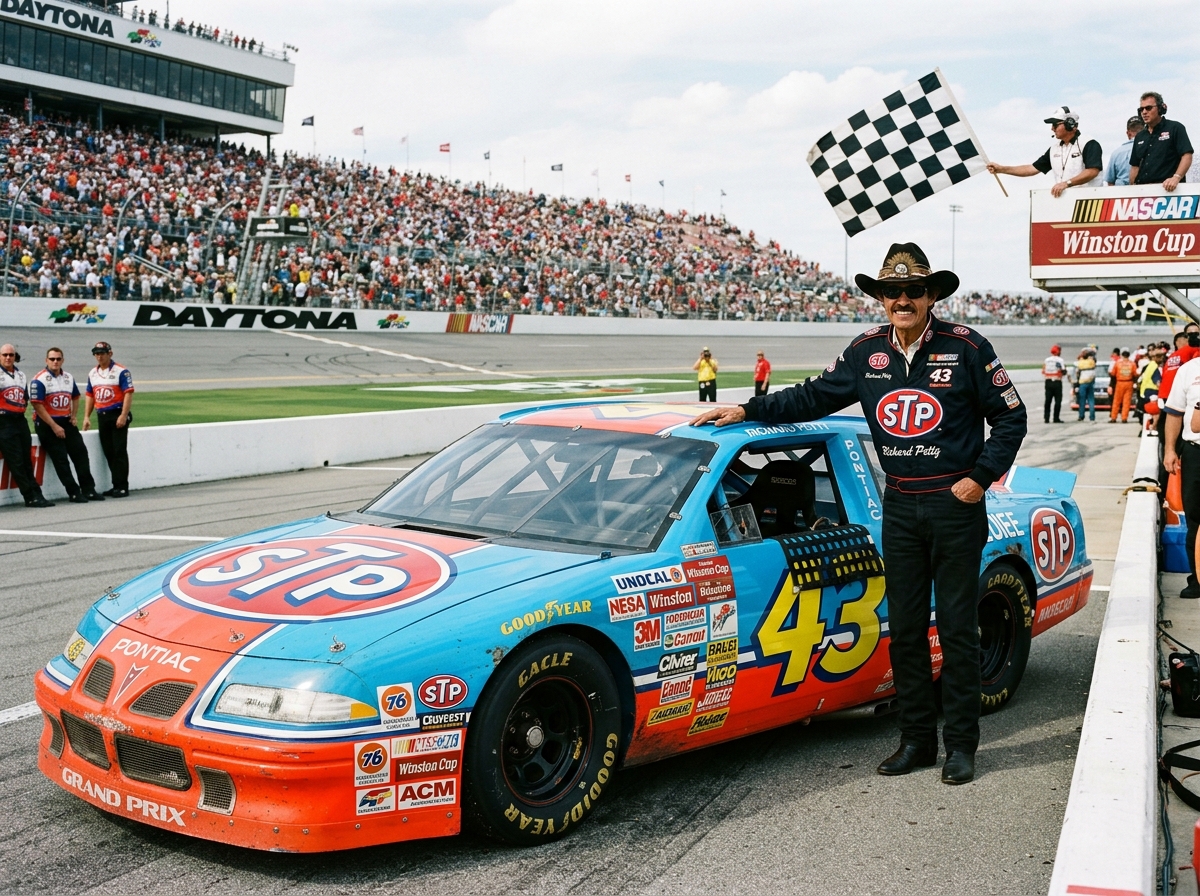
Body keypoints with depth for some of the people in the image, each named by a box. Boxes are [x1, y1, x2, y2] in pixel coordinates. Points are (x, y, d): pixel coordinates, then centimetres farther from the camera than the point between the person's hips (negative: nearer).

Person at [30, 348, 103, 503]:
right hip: (47, 425, -6)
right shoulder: (39, 380, -12)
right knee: (61, 459, -7)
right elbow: (37, 405, -16)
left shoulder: (69, 378, 10)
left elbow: (75, 398, 25)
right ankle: (74, 493, -4)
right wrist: (54, 426, -18)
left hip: (67, 422, 6)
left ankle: (88, 490, 8)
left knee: (81, 453, 2)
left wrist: (74, 416, 10)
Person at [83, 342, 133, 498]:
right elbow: (90, 396, 18)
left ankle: (122, 487, -4)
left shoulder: (121, 372, -8)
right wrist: (87, 417, 12)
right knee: (108, 452, 9)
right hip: (102, 416, 7)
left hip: (117, 416, -7)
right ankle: (116, 485, 17)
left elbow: (128, 394, -12)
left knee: (119, 452, -6)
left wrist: (123, 416, -19)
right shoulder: (92, 374, 13)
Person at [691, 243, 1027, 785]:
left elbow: (1011, 418, 0)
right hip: (899, 506, 4)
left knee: (957, 627, 1)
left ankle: (961, 744, 12)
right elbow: (814, 398, 14)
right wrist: (748, 411, 8)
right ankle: (916, 739, 19)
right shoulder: (866, 352, 5)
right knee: (904, 628, 8)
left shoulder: (965, 348, -6)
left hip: (955, 504, -4)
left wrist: (980, 477, -9)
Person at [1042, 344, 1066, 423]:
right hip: (1057, 382, -5)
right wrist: (1065, 368, 8)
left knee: (1048, 400, 8)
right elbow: (1063, 371, -10)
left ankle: (1046, 418, 6)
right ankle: (1056, 418, -3)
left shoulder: (1046, 360, 8)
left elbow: (1043, 372, 6)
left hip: (1048, 382, 5)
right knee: (1058, 401, 0)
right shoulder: (1059, 360, -8)